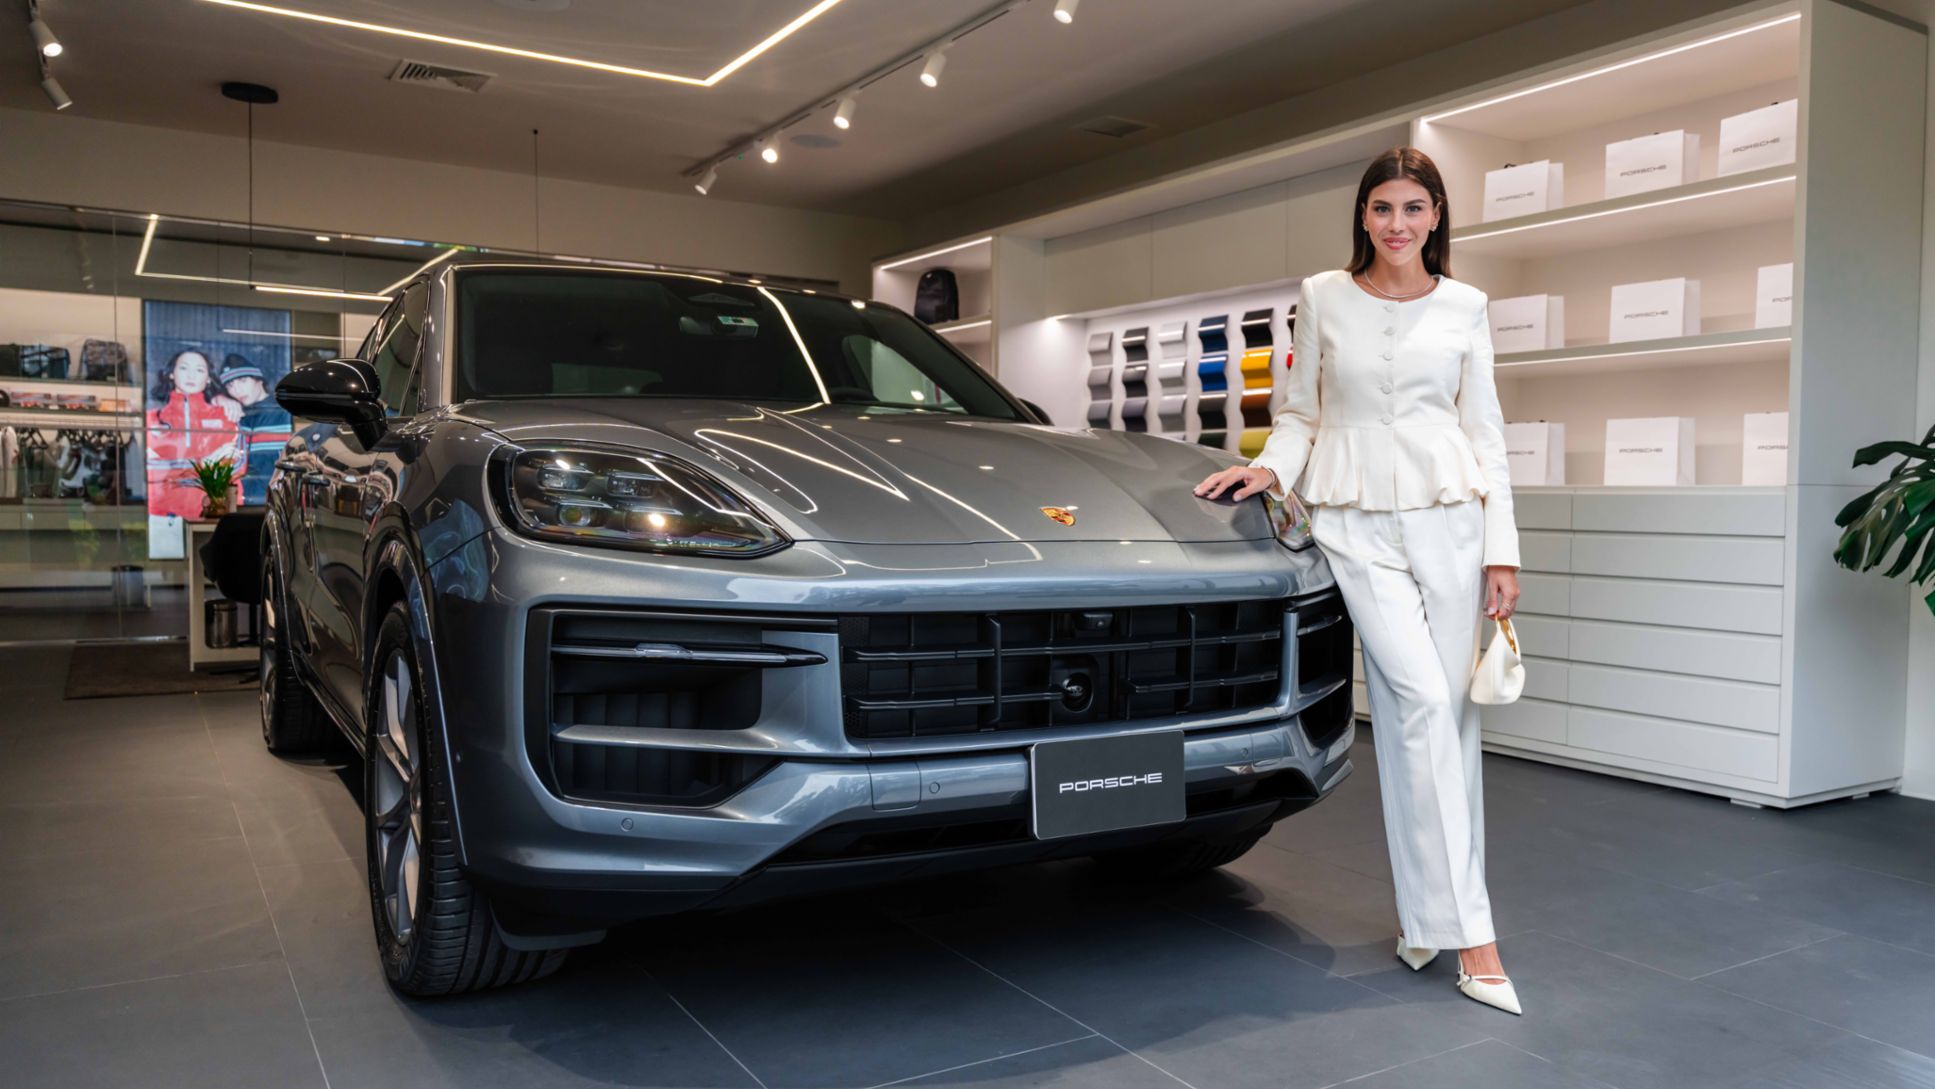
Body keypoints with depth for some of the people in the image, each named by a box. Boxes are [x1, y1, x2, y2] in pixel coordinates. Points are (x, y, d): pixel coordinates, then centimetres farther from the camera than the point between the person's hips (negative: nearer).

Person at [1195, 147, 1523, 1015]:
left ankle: (1427, 918, 17)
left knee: (1445, 714, 3)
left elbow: (1484, 432, 9)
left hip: (1447, 520, 2)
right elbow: (1300, 411, 11)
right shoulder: (1323, 298, 6)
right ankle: (1467, 931, -7)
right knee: (1420, 701, -13)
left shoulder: (1463, 307, 9)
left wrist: (1502, 549, 3)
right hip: (1356, 523, -2)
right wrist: (1270, 466, -10)